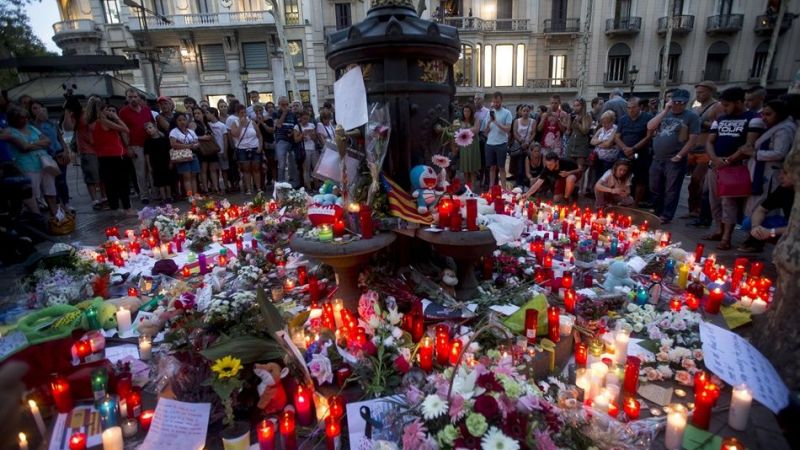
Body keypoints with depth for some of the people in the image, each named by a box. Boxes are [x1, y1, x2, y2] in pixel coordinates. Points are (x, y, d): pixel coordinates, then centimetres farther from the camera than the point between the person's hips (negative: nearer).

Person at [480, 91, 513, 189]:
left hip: (501, 144, -4)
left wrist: (496, 122, -19)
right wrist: (489, 121, -10)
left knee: (501, 167, 1)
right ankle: (491, 187, 16)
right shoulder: (489, 112, 11)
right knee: (492, 167, 10)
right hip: (490, 144, 4)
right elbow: (486, 131, 9)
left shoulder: (507, 113, -2)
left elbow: (508, 129, -11)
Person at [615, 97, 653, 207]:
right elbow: (617, 137, 6)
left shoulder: (648, 118, -3)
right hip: (624, 156, 3)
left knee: (640, 181, 2)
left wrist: (633, 149, -16)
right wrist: (625, 148, -12)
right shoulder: (623, 119, 10)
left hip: (641, 156, -3)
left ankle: (635, 205, 12)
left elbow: (649, 137, -9)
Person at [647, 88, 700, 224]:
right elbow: (650, 127, -4)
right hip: (657, 159, 5)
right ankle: (657, 212, 29)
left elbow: (692, 139, -7)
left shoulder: (691, 116, -2)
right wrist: (665, 110, -6)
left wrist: (679, 156, -13)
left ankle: (666, 216, 10)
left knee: (671, 190, 1)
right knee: (655, 189, 13)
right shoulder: (663, 114, 12)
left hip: (674, 161, -5)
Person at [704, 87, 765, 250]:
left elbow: (750, 145, -10)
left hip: (735, 167, -6)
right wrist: (715, 159, -9)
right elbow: (709, 142, 10)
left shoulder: (753, 119, -1)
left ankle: (726, 238, -11)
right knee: (715, 201, 9)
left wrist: (728, 160, -15)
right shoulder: (719, 120, 16)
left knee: (729, 201, -11)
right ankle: (721, 231, 20)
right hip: (715, 166, 6)